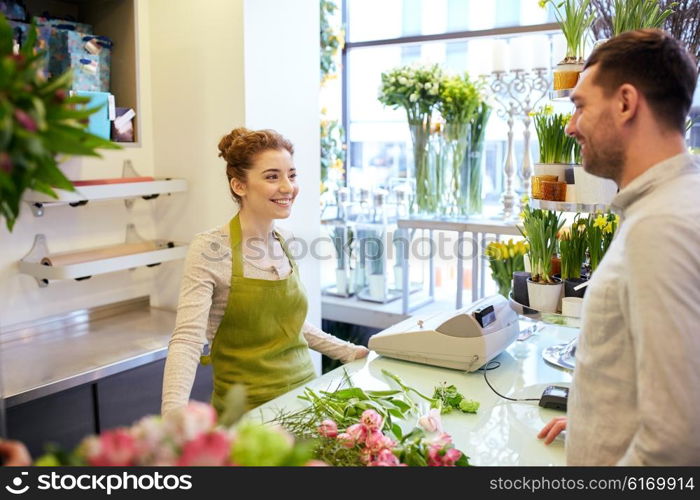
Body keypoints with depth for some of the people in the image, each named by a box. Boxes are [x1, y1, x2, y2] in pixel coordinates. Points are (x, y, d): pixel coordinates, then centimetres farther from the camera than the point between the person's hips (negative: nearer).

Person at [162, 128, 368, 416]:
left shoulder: (287, 244, 3)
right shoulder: (210, 249, -15)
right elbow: (187, 338, -22)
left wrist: (351, 353, 15)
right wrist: (174, 410, -37)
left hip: (305, 391, 6)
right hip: (245, 410, -5)